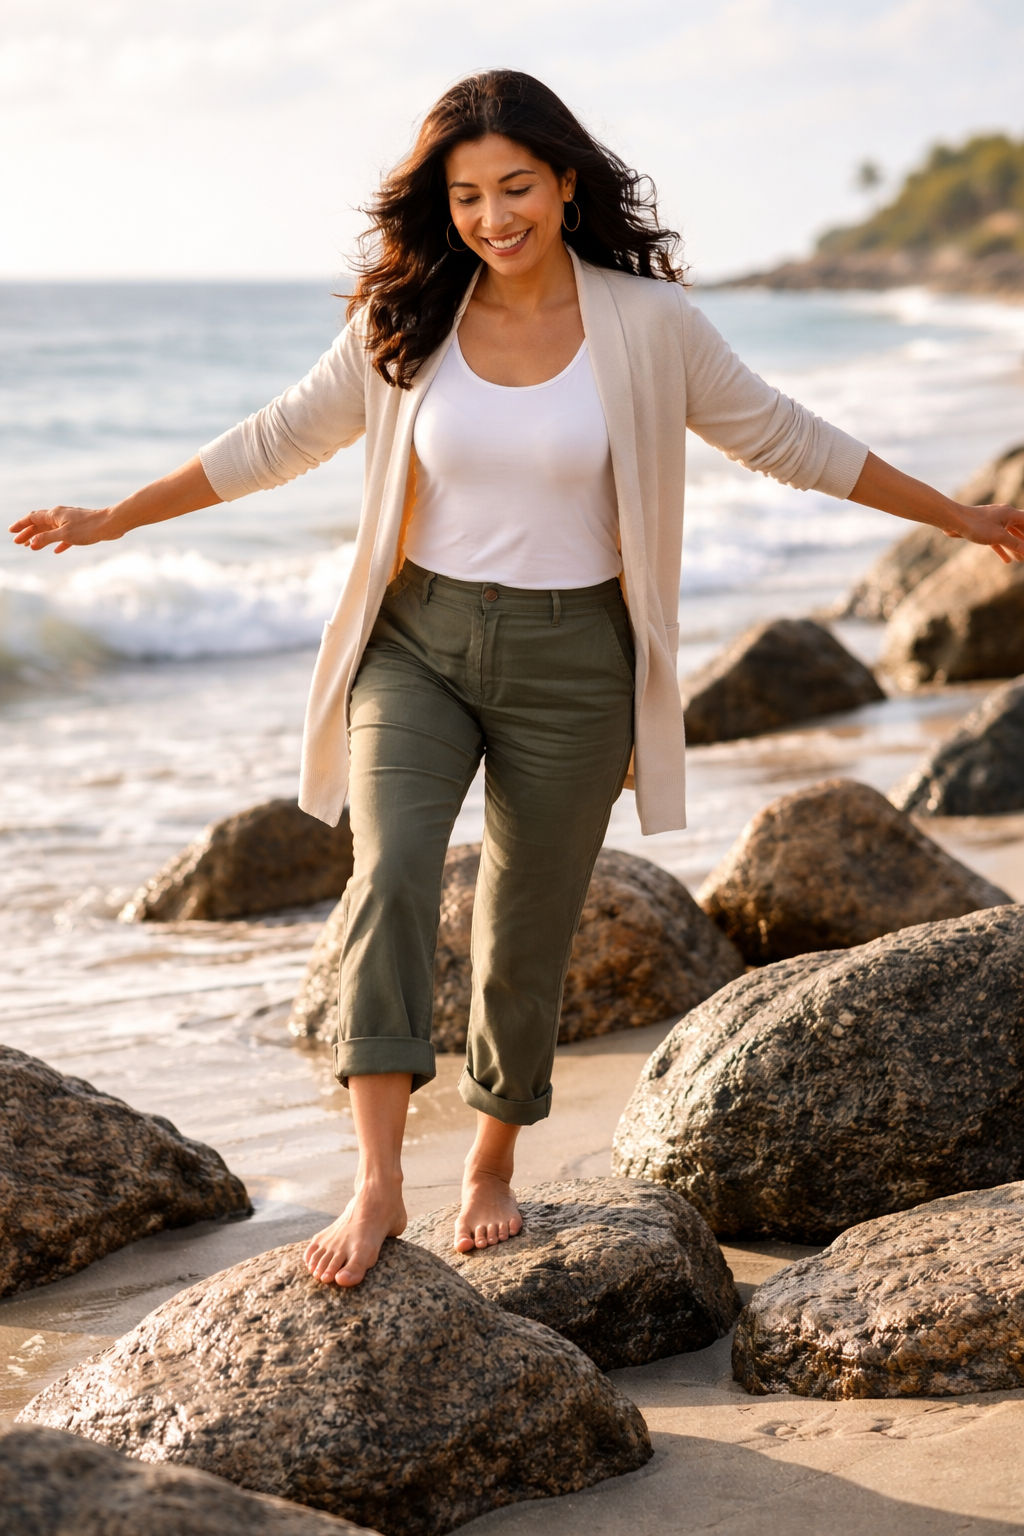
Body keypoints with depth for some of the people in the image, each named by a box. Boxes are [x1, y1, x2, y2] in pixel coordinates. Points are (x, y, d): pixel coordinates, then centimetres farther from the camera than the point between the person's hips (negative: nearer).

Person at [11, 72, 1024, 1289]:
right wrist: (111, 518, 10)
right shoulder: (404, 323, -1)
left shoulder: (648, 323, -6)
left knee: (529, 928, 7)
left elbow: (785, 441, 5)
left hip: (569, 661, -1)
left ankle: (493, 1161, 31)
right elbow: (278, 440, 9)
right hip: (417, 642, 1)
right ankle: (377, 1183, -20)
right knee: (390, 876, -21)